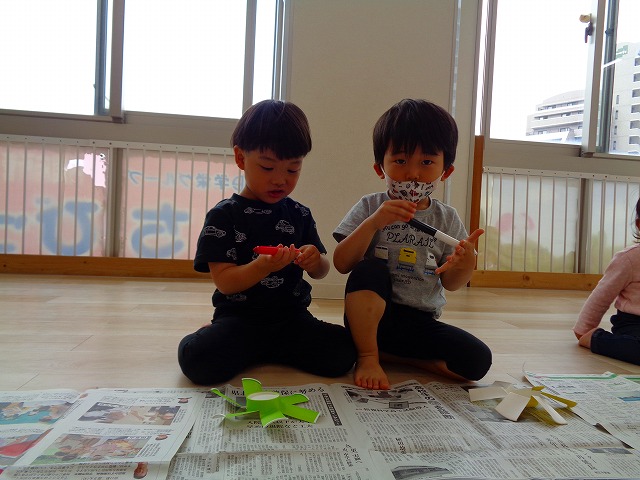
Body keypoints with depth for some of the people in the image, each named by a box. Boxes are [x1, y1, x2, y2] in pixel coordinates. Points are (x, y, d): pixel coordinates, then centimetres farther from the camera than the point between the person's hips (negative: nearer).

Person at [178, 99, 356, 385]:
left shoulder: (300, 215, 8)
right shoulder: (224, 215, -5)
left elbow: (321, 271, 12)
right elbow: (224, 282, -11)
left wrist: (314, 261, -13)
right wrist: (263, 267, -31)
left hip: (291, 316, 4)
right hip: (239, 316, -4)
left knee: (342, 353, -19)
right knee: (198, 360, -31)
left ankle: (261, 351, 5)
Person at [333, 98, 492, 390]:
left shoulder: (446, 218, 4)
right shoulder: (370, 208, -3)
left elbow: (449, 283, 7)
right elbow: (342, 264, -12)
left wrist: (465, 265, -17)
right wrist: (373, 223, -25)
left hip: (420, 322, 3)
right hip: (370, 316, -3)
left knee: (477, 361, -17)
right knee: (369, 269, -33)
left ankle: (389, 353, -4)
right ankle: (367, 357, -14)